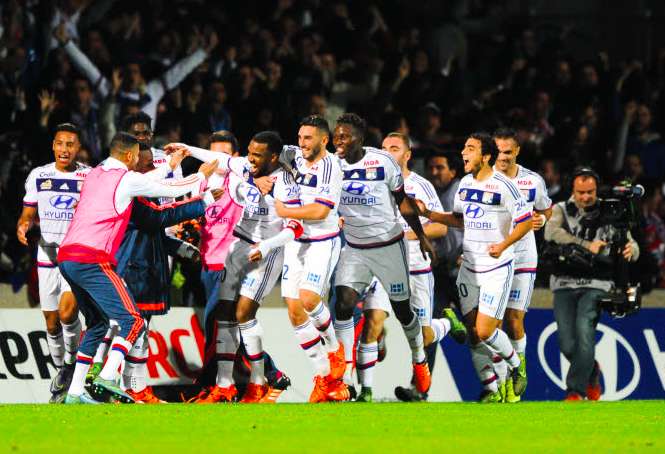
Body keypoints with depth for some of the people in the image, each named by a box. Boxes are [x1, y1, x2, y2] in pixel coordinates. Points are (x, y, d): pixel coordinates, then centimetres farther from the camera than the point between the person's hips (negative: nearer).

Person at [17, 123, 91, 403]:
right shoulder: (38, 176, 7)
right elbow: (29, 214, 12)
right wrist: (23, 226, -10)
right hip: (47, 253, 3)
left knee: (67, 311, -21)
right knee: (51, 320, 6)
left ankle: (72, 360, 3)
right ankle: (61, 370, 24)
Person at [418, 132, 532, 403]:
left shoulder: (503, 186, -14)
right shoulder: (465, 183, 7)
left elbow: (526, 221, -11)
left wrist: (504, 244, -23)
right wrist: (428, 213, 8)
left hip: (497, 267, -7)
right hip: (469, 266, 7)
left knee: (485, 331, -11)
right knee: (473, 332, 1)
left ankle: (516, 366, 17)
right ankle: (491, 391, 10)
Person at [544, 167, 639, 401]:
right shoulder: (561, 210, 5)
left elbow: (631, 246, 0)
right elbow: (551, 233, -16)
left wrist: (630, 249, -26)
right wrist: (586, 245, -25)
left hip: (595, 284, -1)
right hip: (565, 285, 1)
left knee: (584, 333, -22)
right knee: (568, 345, -4)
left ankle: (575, 391, -15)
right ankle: (591, 373, 27)